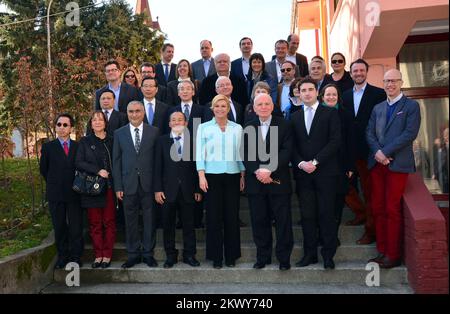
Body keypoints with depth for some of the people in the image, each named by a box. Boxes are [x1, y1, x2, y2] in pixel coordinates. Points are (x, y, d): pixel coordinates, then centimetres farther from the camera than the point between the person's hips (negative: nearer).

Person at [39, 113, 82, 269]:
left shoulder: (78, 147, 5)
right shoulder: (48, 147, 3)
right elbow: (43, 169, 11)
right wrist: (53, 183, 12)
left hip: (74, 193, 0)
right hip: (55, 195, 0)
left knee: (76, 228, 1)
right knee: (59, 227, 7)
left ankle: (75, 257, 12)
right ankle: (62, 256, 18)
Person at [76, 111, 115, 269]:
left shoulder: (112, 141, 9)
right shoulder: (85, 142, 8)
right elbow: (78, 163, -1)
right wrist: (98, 170, -12)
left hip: (109, 188, 0)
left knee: (109, 222, 1)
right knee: (95, 224, 3)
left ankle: (107, 255, 9)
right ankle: (98, 255, 11)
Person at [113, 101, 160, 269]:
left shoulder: (154, 132, 4)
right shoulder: (119, 133, 7)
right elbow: (116, 161, 6)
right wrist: (118, 186, -1)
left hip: (149, 183, -1)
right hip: (128, 183, 1)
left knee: (149, 220, 5)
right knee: (130, 221, 7)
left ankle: (148, 254, 18)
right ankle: (133, 254, 20)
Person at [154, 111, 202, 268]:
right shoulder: (162, 141, 6)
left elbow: (197, 166, 4)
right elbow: (158, 166, 2)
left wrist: (198, 189, 0)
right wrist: (158, 189, -5)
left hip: (188, 189, 0)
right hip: (168, 189, 0)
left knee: (189, 224, 7)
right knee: (168, 224, 7)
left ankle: (189, 255, 19)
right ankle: (170, 255, 19)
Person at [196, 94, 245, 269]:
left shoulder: (237, 128, 9)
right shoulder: (204, 127, 5)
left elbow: (240, 153, 10)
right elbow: (199, 152, 2)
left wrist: (243, 175, 5)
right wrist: (201, 175, -6)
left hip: (232, 176, 1)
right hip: (212, 176, -1)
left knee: (232, 216, 3)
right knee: (214, 216, 1)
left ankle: (231, 255, 16)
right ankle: (216, 256, 13)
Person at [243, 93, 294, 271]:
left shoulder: (284, 126, 3)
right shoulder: (248, 128, 10)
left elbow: (286, 151, -7)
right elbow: (245, 154, 4)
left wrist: (269, 170, -16)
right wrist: (257, 171, -12)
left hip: (278, 180, -2)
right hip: (255, 181, 2)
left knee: (283, 221, 2)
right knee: (259, 221, 7)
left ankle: (284, 258, 14)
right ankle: (262, 256, 20)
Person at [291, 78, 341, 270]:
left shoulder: (330, 114, 3)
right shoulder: (295, 117, 14)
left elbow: (335, 141, -6)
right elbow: (292, 146, 10)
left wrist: (315, 161, -12)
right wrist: (300, 163, -7)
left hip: (325, 171, -3)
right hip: (303, 173, 3)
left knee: (326, 214, 0)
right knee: (307, 215, 5)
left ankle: (328, 254, 10)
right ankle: (310, 254, 14)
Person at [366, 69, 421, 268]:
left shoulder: (411, 106, 2)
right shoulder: (378, 108, 18)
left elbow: (410, 134, -10)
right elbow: (369, 133, 10)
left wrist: (386, 152, -14)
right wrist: (377, 152, -9)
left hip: (397, 164, -5)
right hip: (377, 163, 5)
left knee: (392, 210, -5)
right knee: (377, 208, 6)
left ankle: (393, 255, 5)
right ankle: (382, 251, 16)